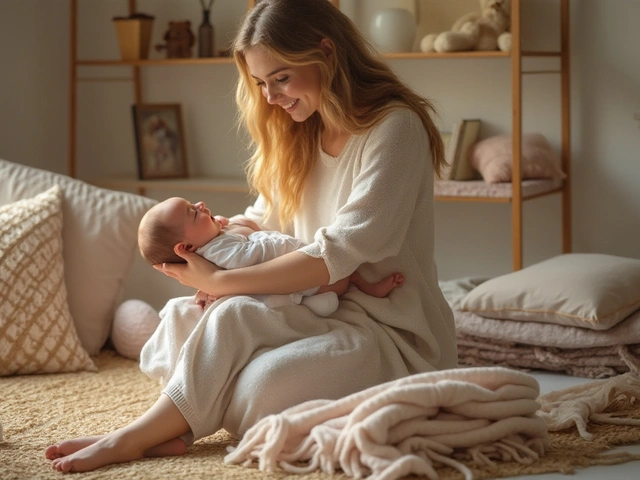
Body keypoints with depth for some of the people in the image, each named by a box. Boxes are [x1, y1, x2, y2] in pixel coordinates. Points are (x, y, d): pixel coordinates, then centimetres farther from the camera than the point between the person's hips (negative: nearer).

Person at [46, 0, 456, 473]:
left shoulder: (394, 127, -15)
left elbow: (339, 253, -22)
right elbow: (263, 220, 17)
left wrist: (219, 281, -20)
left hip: (395, 331, -8)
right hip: (322, 312, 8)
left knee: (234, 318, -28)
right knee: (181, 316, -10)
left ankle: (135, 436, -16)